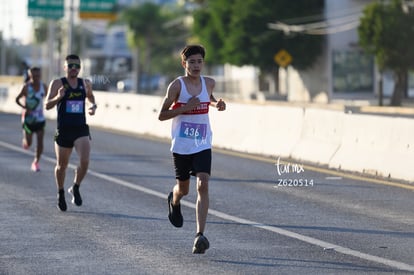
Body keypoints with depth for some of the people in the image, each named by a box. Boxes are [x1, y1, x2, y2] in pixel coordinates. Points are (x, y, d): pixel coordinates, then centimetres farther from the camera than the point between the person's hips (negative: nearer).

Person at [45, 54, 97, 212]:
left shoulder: (85, 84, 5)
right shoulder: (57, 84, -4)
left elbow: (90, 96, 26)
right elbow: (47, 105, -7)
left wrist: (93, 106, 5)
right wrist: (58, 97, -26)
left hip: (81, 130, 1)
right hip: (63, 130, -1)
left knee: (84, 161, -18)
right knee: (61, 165, 11)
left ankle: (75, 188, 6)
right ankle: (61, 193, 35)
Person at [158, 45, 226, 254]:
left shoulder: (208, 83, 2)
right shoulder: (177, 85, -10)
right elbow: (161, 115, -9)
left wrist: (216, 104, 4)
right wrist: (186, 107, -21)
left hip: (203, 145, 2)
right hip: (181, 146, -2)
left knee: (202, 185, -16)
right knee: (183, 189, 13)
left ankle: (200, 235, -19)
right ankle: (174, 201, 53)